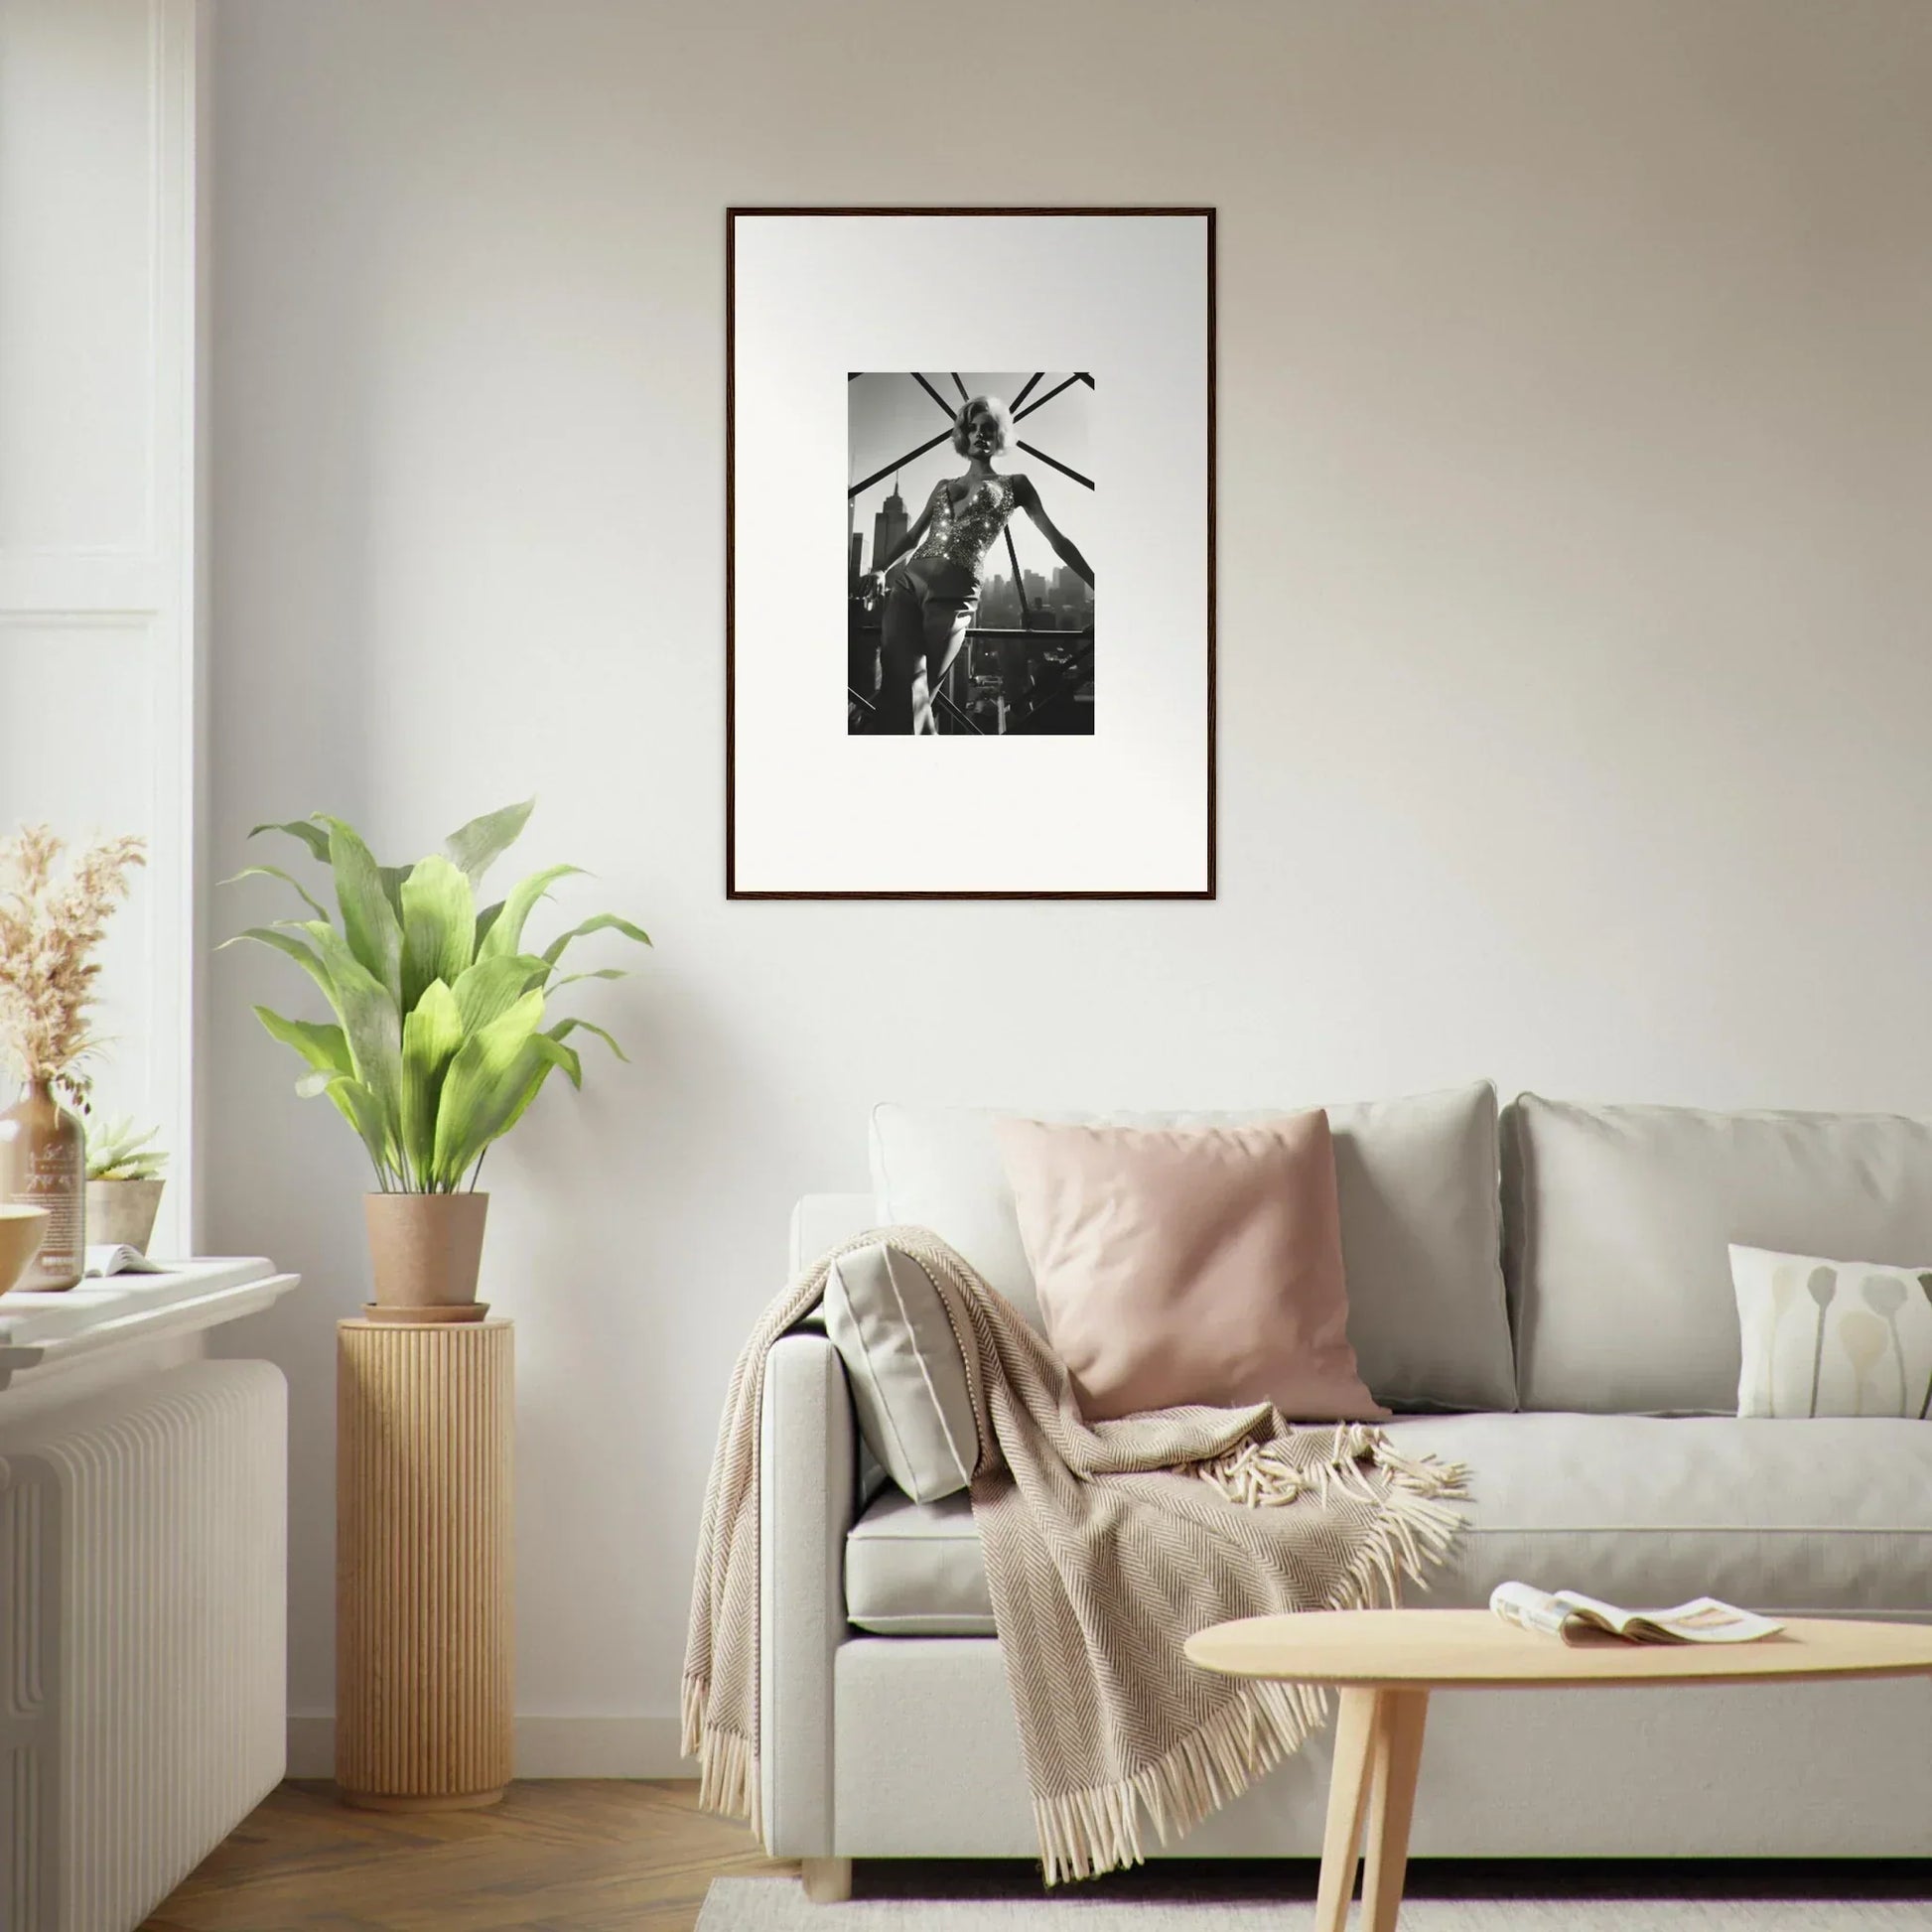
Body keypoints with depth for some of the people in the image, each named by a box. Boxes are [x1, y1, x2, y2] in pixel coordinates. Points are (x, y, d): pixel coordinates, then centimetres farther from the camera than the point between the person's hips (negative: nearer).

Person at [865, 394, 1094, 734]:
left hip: (953, 594, -4)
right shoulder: (944, 486, 25)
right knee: (899, 691, -13)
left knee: (912, 696, -12)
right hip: (906, 583, 4)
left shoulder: (1013, 485, 14)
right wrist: (881, 569, 13)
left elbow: (1055, 539, 11)